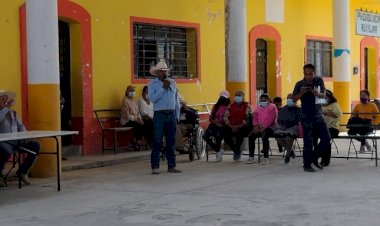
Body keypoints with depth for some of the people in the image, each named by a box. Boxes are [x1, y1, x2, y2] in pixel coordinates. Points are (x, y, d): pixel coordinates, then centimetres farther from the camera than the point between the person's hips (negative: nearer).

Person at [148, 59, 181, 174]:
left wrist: (177, 115, 11)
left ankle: (171, 166, 14)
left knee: (171, 141, 8)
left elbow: (176, 99, 15)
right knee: (157, 141, -5)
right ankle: (155, 166, -1)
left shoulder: (172, 82, 13)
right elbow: (152, 98, -15)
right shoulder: (152, 83, 0)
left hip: (172, 114, 4)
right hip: (159, 114, -4)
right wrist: (163, 88, -14)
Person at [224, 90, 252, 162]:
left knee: (239, 133, -36)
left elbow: (248, 119, -8)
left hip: (243, 127, -4)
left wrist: (239, 126, -18)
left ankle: (237, 152, -12)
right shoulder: (231, 106, 15)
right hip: (231, 127, 4)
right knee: (225, 134, -26)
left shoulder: (247, 106, 4)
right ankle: (236, 150, -1)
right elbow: (226, 117, 6)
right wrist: (231, 126, -11)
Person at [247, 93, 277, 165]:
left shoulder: (272, 107, 1)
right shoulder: (258, 108, 20)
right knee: (251, 136, -22)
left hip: (269, 127, -5)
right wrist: (256, 126, -8)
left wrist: (263, 128, -21)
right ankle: (251, 156, -17)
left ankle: (266, 158, -32)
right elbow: (255, 118, 14)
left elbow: (271, 119, -12)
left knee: (264, 136, -36)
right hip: (259, 127, 5)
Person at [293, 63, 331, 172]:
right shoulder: (299, 84, -4)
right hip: (306, 116, -3)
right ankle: (307, 165, 6)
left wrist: (317, 94, -16)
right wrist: (301, 93, -19)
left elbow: (323, 95, 7)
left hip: (318, 115, 3)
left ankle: (314, 157, 20)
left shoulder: (319, 81, 3)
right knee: (308, 141, -3)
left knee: (326, 138, 1)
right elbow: (294, 99, 0)